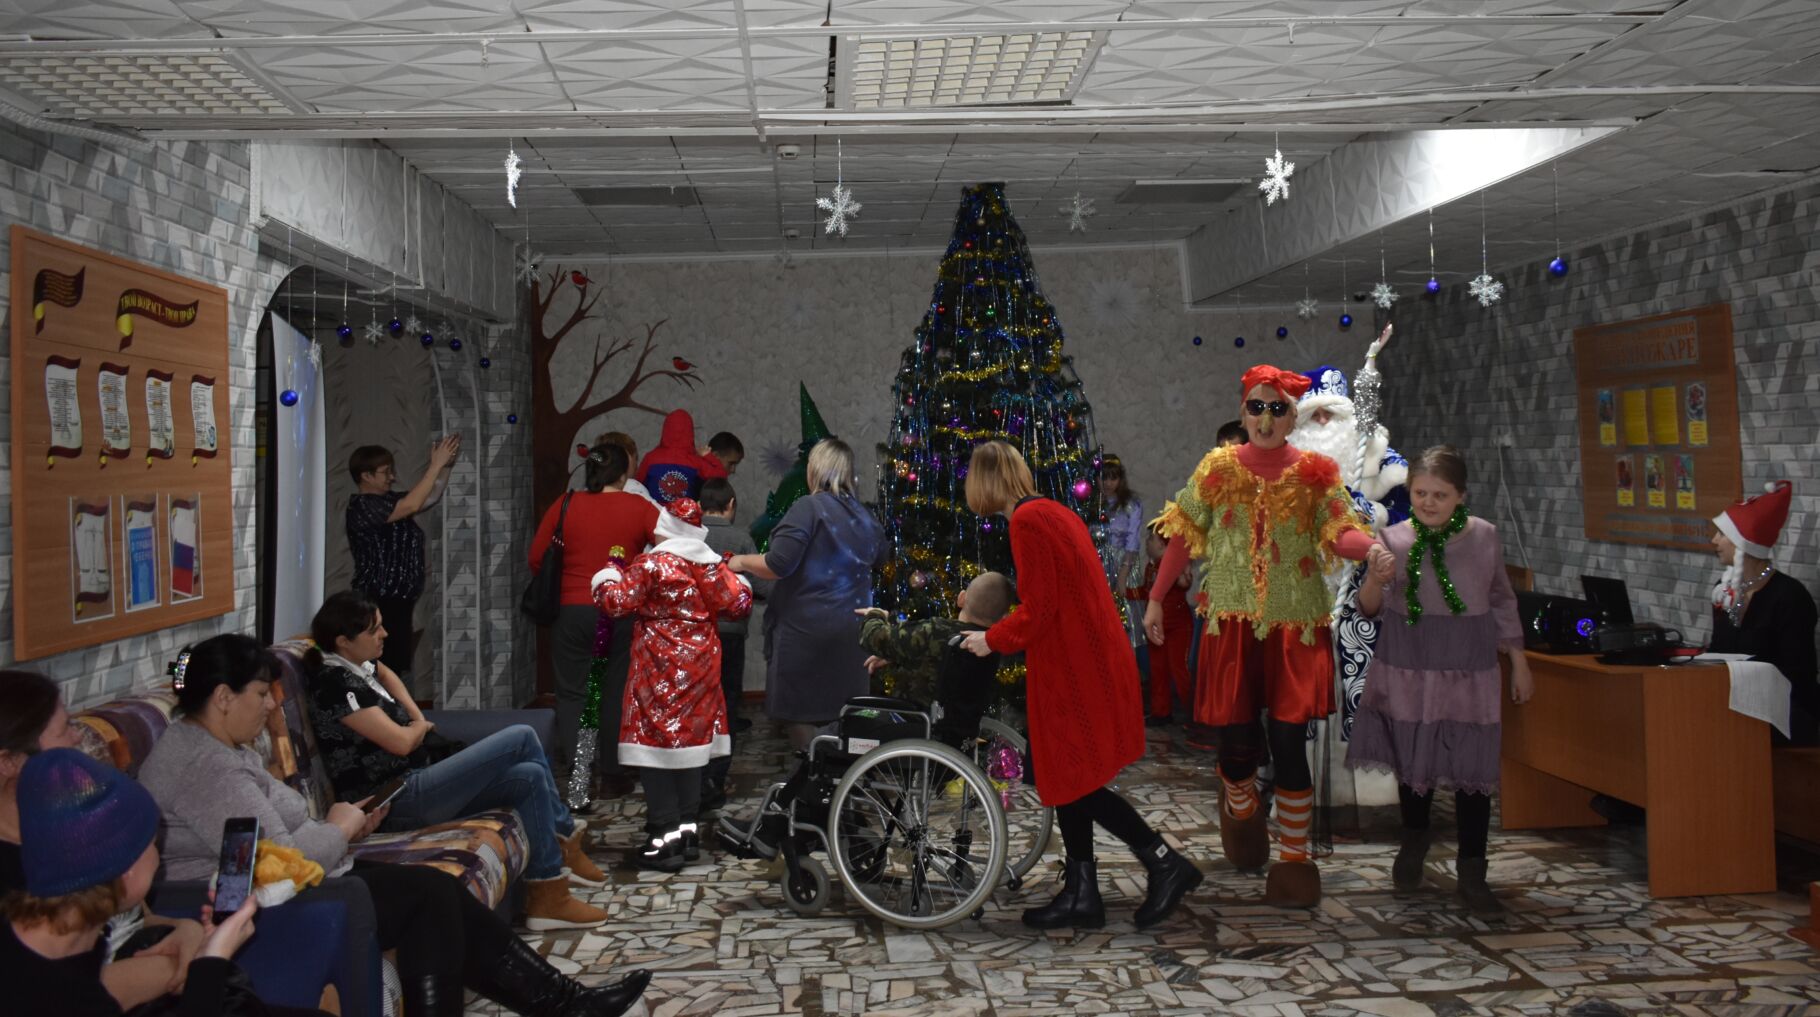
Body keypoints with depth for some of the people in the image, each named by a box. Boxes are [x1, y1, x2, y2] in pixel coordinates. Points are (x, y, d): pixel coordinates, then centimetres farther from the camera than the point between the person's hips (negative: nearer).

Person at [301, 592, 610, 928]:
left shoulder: (354, 666, 10)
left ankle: (548, 897, 2)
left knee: (529, 777, -2)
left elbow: (386, 675, 35)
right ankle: (565, 840, 3)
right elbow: (400, 741, -20)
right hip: (398, 802, -10)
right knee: (521, 738, -12)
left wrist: (416, 717, 18)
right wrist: (421, 727, 4)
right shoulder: (337, 683, -18)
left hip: (412, 786, 10)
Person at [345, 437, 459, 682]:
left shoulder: (388, 500, 14)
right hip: (377, 602, -10)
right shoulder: (362, 506, -14)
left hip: (397, 600, 10)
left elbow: (431, 497, 18)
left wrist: (446, 465, 4)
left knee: (395, 667, 12)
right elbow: (412, 505, -24)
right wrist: (436, 464, -21)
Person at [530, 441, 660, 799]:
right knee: (617, 694, 12)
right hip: (624, 612, 0)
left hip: (573, 610, 0)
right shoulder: (639, 507, -3)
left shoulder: (564, 505, -1)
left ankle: (574, 773, -1)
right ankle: (612, 775, 17)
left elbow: (536, 558, 2)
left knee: (571, 692, 9)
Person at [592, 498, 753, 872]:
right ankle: (689, 827, 19)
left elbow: (616, 601, -14)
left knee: (655, 741, -3)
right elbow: (739, 603, 7)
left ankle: (666, 835, -6)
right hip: (700, 664, 6)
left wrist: (610, 572, 4)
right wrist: (731, 574, 25)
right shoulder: (712, 565, 6)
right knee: (690, 738, 15)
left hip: (660, 666, -6)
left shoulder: (650, 564, -10)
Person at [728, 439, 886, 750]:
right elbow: (878, 556, 30)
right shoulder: (864, 516, 10)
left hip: (805, 632, -7)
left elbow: (778, 565, -19)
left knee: (799, 713, 2)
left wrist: (741, 561, -2)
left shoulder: (809, 508, -12)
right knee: (839, 719, 13)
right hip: (850, 634, 7)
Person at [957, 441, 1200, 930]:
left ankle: (1166, 863, 2)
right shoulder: (1055, 511, 13)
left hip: (1074, 669, -10)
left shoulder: (1027, 521, -16)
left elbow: (1036, 612, -17)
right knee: (1062, 777, 12)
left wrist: (992, 640, -1)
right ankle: (1081, 893, 17)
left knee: (1071, 781, -2)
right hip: (1089, 662, 10)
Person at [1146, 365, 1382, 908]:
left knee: (1288, 742, -5)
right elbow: (1184, 536, 9)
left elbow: (1340, 535, -8)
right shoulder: (1217, 469, 6)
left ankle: (1294, 858, 9)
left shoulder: (1315, 474, 3)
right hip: (1232, 623, 1)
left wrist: (1374, 547, -30)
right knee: (1236, 739, 2)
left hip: (1295, 626, -1)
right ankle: (1240, 809, 36)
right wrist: (1155, 599, 7)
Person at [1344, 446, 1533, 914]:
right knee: (1412, 759, 12)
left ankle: (1471, 875, 14)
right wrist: (1376, 581, -24)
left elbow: (1502, 601, 10)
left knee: (1472, 768, 1)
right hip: (1408, 669, 0)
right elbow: (1370, 610, -3)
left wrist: (1519, 663, 12)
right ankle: (1414, 839, 40)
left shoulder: (1484, 536, -3)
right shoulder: (1394, 539, -6)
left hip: (1468, 672, 0)